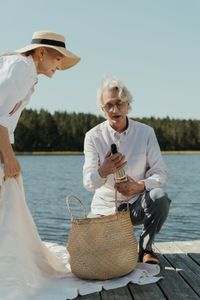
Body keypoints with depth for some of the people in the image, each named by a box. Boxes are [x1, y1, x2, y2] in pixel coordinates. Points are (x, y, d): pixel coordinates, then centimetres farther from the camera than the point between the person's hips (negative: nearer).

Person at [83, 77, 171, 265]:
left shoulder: (145, 132, -5)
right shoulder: (93, 136, -8)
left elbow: (160, 173, -8)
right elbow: (89, 183, -13)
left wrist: (140, 186, -30)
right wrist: (103, 172, -37)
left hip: (138, 204, 0)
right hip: (106, 207, 0)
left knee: (159, 197, -32)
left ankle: (146, 248, -8)